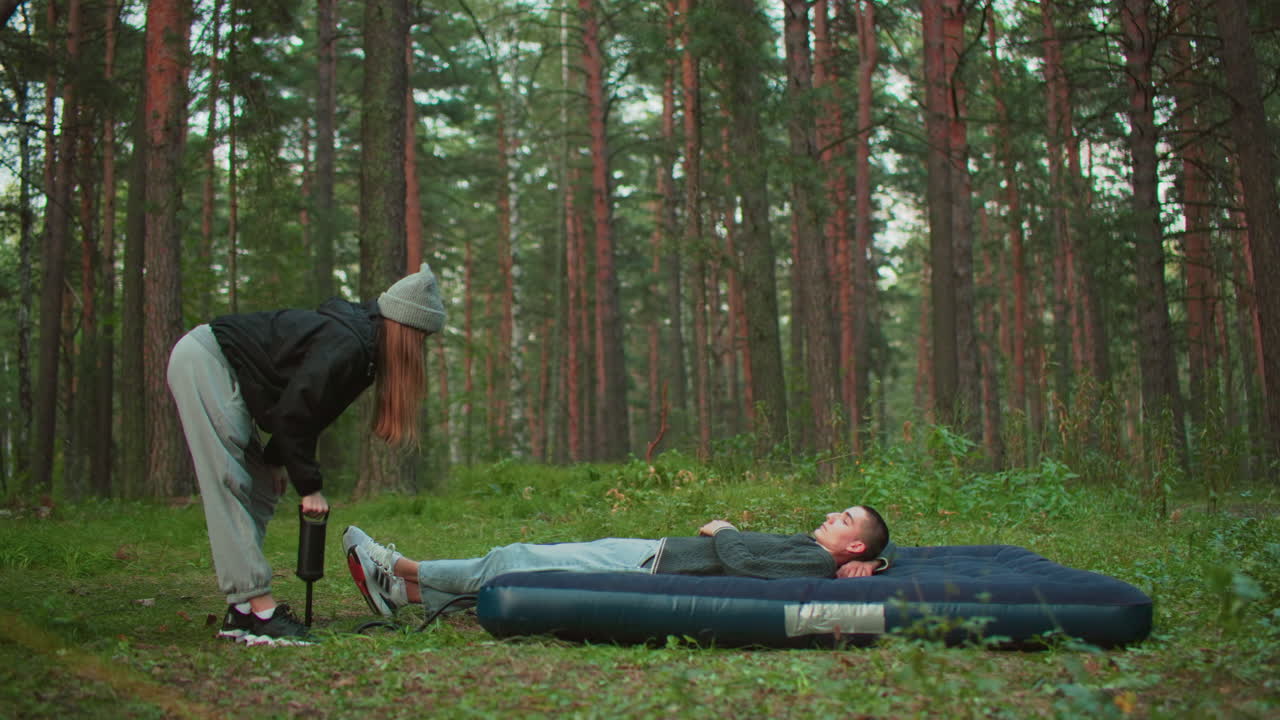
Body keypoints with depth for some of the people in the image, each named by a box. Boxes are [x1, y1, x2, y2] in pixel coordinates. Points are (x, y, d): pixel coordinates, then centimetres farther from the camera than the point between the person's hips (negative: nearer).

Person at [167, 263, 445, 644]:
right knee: (232, 487, -15)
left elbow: (306, 406, 12)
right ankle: (258, 609, -18)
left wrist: (277, 460, 8)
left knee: (261, 494, 7)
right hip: (202, 361, -11)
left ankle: (241, 612, 6)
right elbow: (293, 414, -22)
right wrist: (309, 486, -14)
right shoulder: (346, 348, -25)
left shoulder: (360, 339, 6)